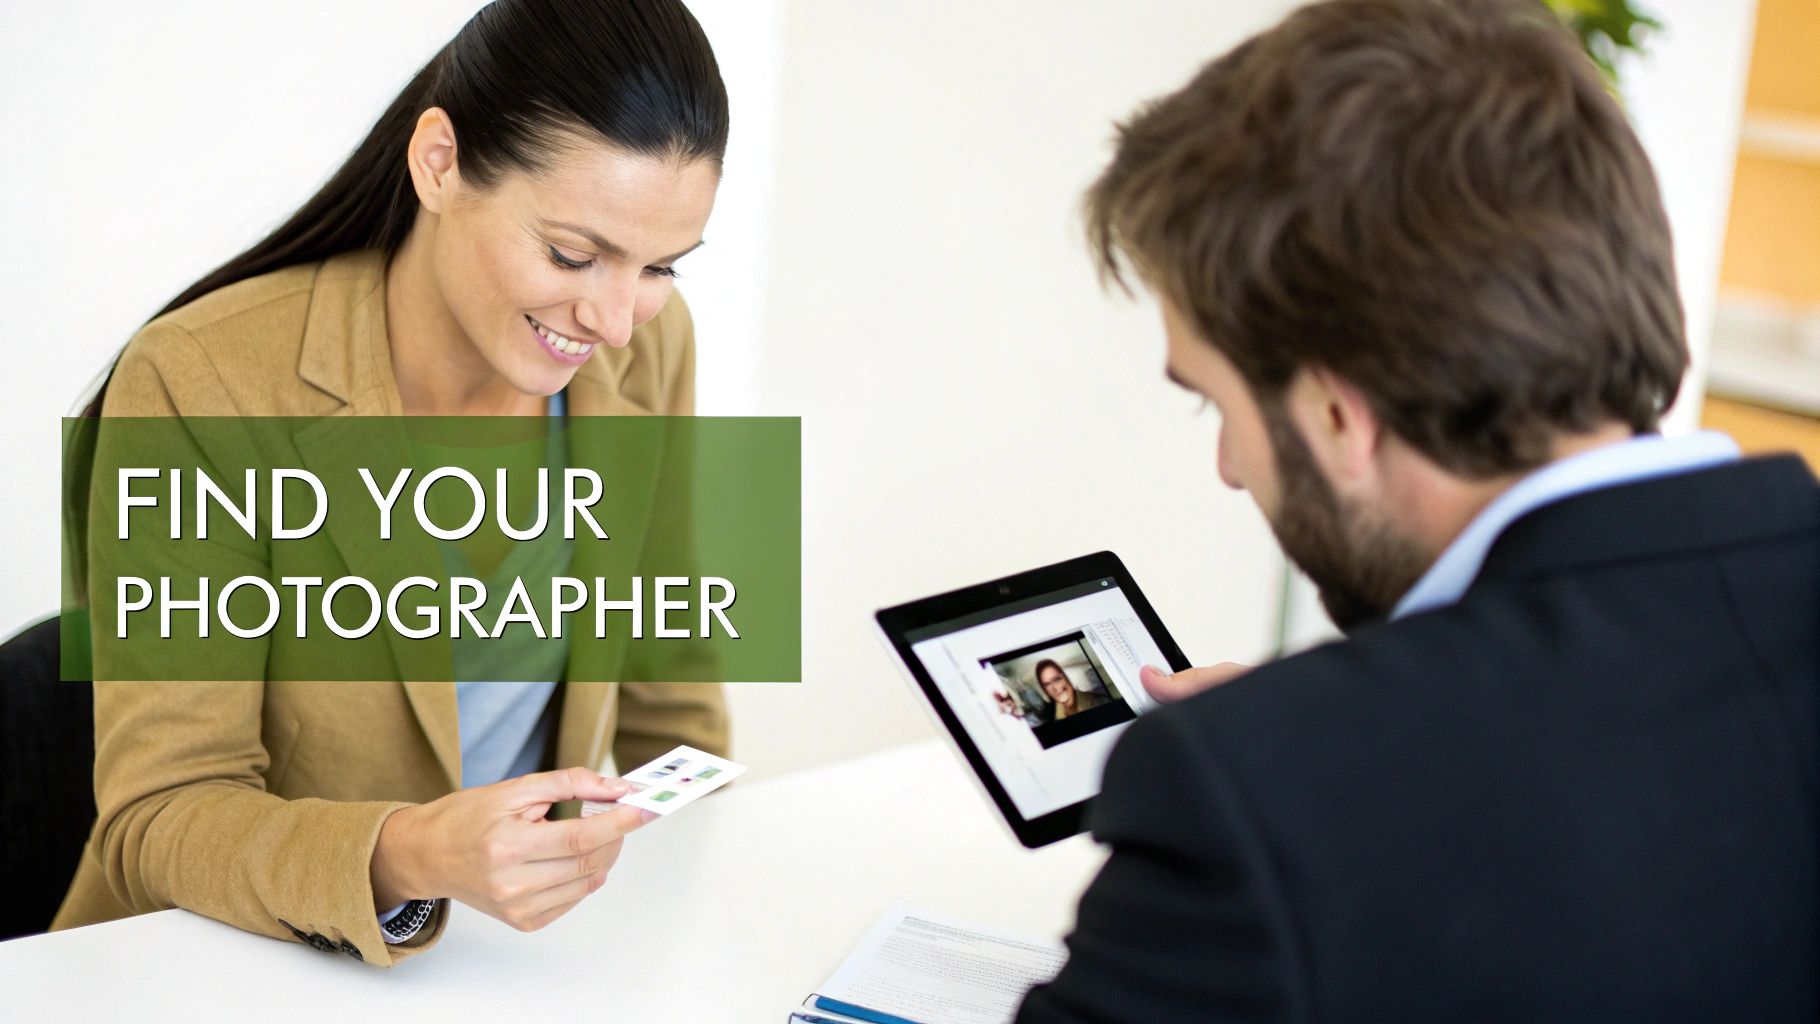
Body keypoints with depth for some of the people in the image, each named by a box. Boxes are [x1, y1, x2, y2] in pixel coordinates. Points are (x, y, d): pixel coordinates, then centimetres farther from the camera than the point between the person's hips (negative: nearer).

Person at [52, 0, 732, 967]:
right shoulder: (199, 384, -19)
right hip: (240, 968, -3)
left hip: (514, 946, 4)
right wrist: (408, 862, -34)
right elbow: (161, 816, -18)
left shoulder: (647, 345, -4)